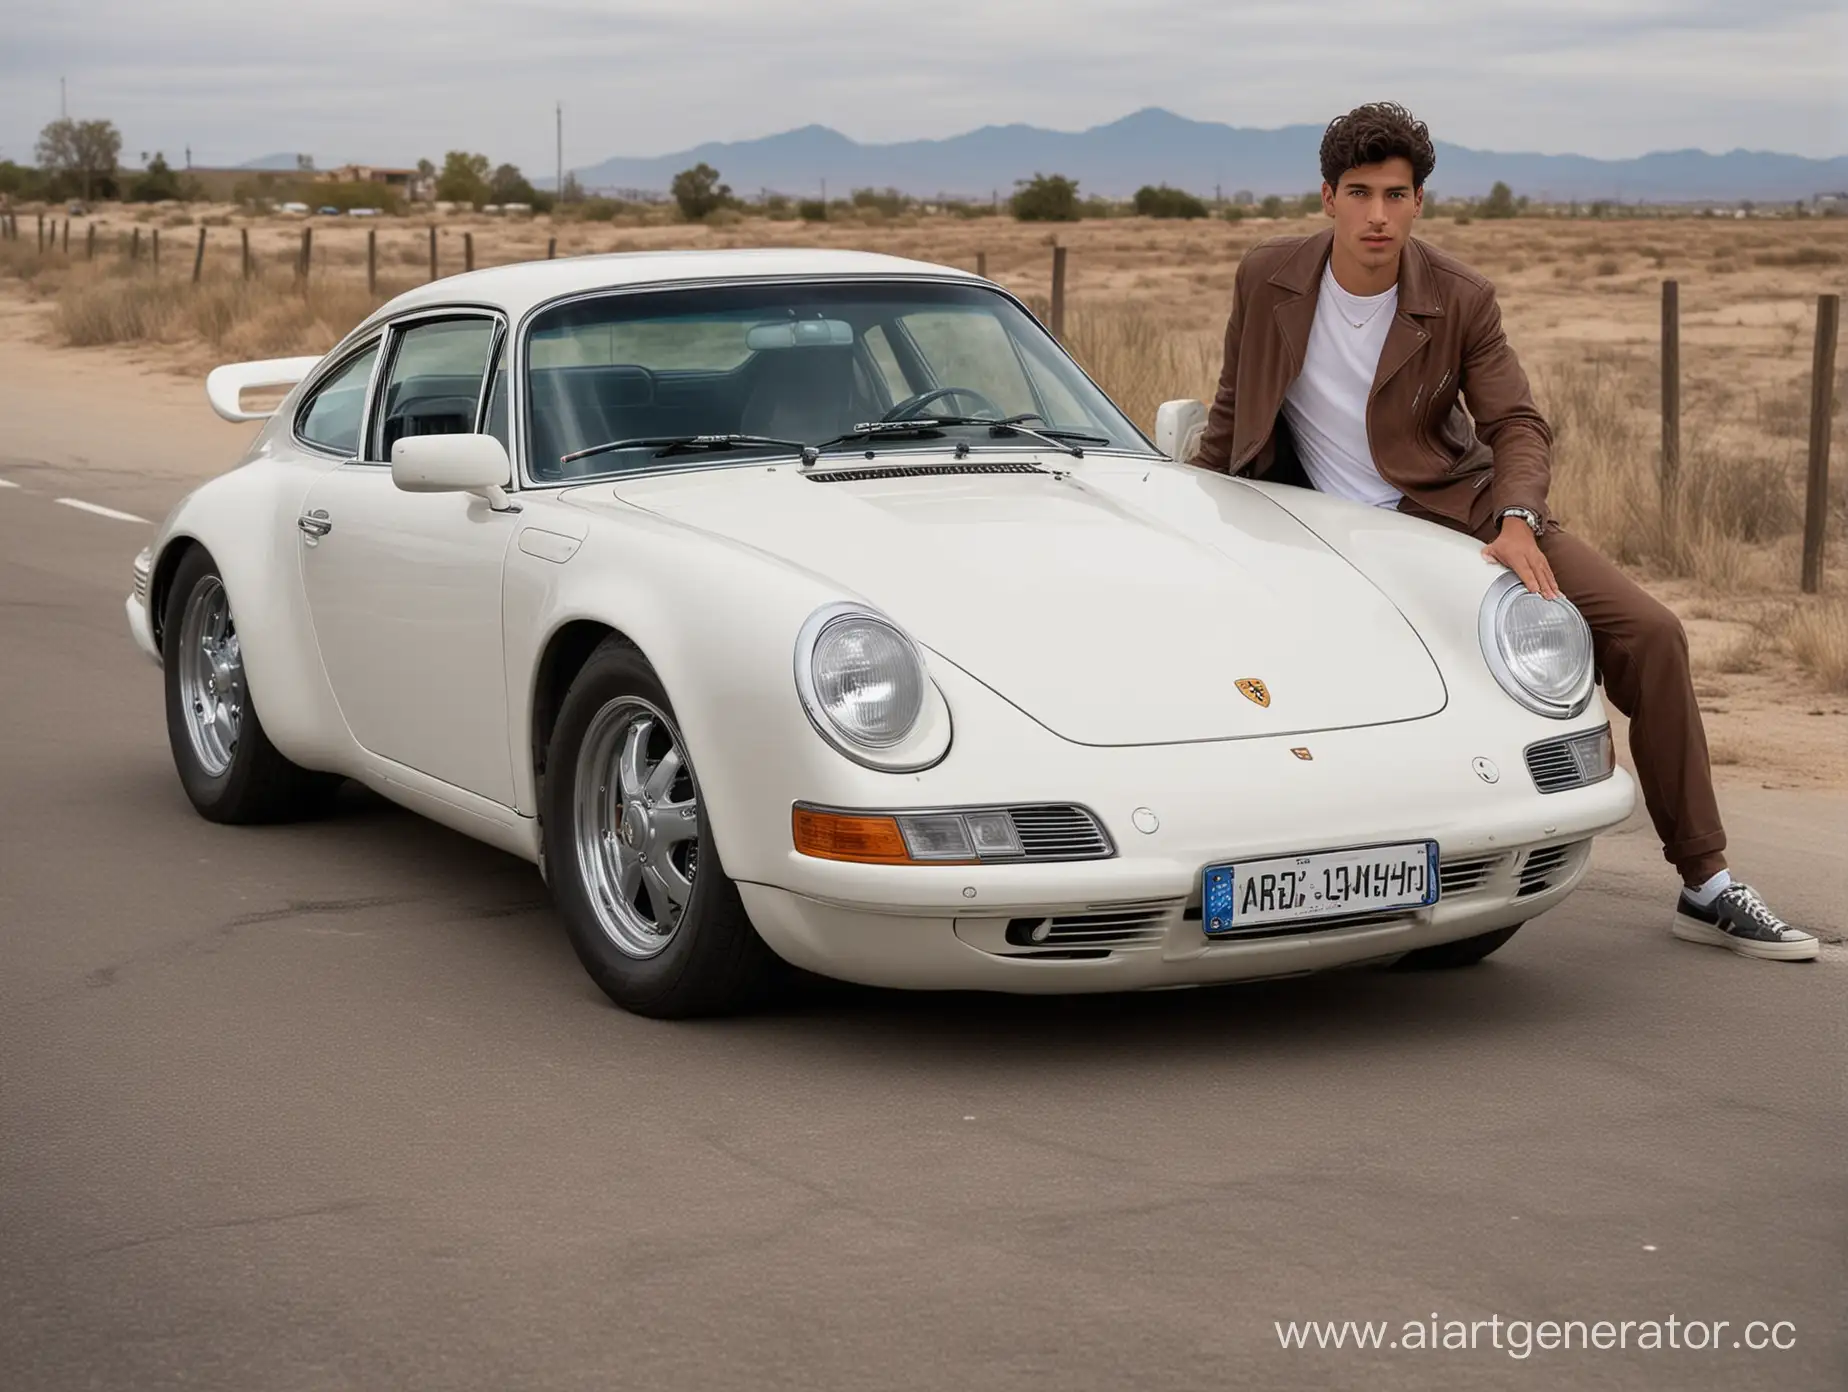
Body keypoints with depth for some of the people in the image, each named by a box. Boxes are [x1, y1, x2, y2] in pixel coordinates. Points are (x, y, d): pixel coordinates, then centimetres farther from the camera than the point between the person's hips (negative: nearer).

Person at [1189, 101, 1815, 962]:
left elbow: (1516, 424, -7)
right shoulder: (1267, 279, -4)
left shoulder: (1460, 300, -6)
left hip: (1463, 515, 1)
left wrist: (1516, 520, -27)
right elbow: (1235, 409, 10)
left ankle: (1706, 889, -4)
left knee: (1647, 633, -12)